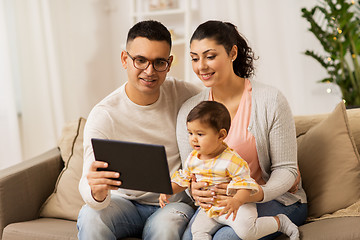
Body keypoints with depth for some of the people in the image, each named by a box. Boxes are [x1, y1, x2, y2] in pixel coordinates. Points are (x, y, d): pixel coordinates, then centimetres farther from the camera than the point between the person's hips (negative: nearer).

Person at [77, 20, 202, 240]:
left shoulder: (182, 94, -5)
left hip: (175, 203, 0)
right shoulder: (103, 116, -14)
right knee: (90, 218, -32)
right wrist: (97, 192, -51)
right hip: (125, 202, 0)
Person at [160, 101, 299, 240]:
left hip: (235, 207, -6)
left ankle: (280, 222, -3)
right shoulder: (192, 158, 1)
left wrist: (236, 201, -40)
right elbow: (182, 179, 15)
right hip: (208, 210, 7)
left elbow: (245, 184, -22)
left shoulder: (232, 160, -20)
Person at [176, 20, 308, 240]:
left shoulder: (270, 100, -11)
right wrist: (195, 191, -22)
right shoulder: (188, 112, 0)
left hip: (276, 199, -2)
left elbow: (286, 169, -10)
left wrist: (256, 194, -30)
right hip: (217, 203, 3)